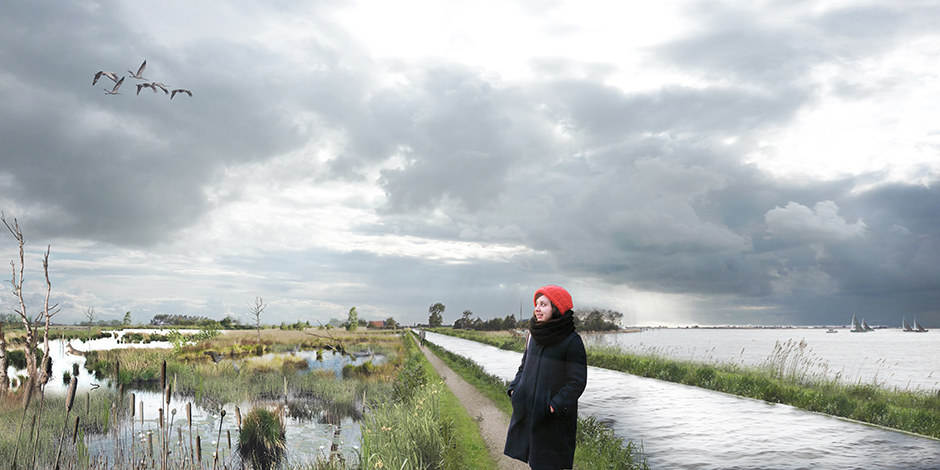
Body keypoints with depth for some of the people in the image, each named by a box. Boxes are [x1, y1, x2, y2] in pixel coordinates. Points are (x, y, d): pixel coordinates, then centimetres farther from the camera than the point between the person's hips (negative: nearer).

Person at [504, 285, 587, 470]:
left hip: (553, 417, -6)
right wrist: (514, 389, 3)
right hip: (527, 411, 6)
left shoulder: (572, 341, -14)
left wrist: (555, 406, -17)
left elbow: (577, 382, -13)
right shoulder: (533, 335, 4)